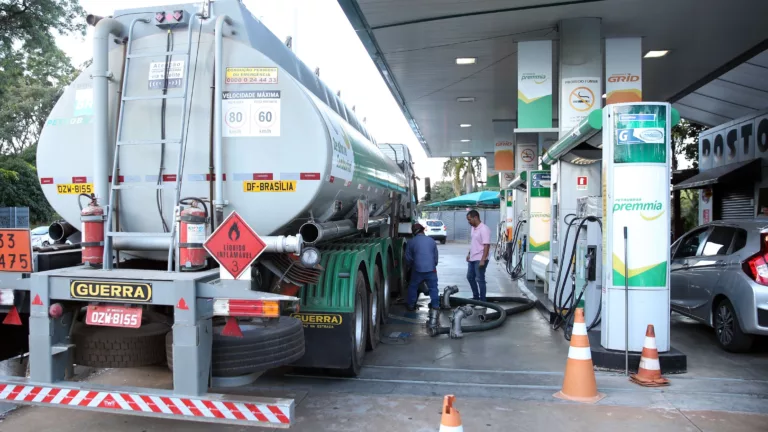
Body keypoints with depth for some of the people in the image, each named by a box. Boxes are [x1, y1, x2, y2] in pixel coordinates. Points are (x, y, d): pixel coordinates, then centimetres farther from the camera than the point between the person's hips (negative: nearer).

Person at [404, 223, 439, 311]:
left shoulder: (411, 242, 0)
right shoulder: (431, 240, 8)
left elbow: (408, 258, 4)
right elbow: (436, 256, 15)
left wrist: (411, 266, 24)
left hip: (418, 269, -2)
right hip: (431, 269, 2)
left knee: (413, 287, 15)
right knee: (433, 287, 16)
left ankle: (411, 305, 19)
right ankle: (435, 304, 19)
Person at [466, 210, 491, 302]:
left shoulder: (484, 229, -20)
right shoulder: (473, 228, 9)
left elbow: (486, 245, -23)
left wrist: (483, 260, -26)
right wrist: (469, 254, 19)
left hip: (479, 260, -10)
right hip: (472, 259, 10)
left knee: (480, 280, -2)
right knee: (470, 277, 17)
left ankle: (482, 300, 8)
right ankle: (476, 297, 30)